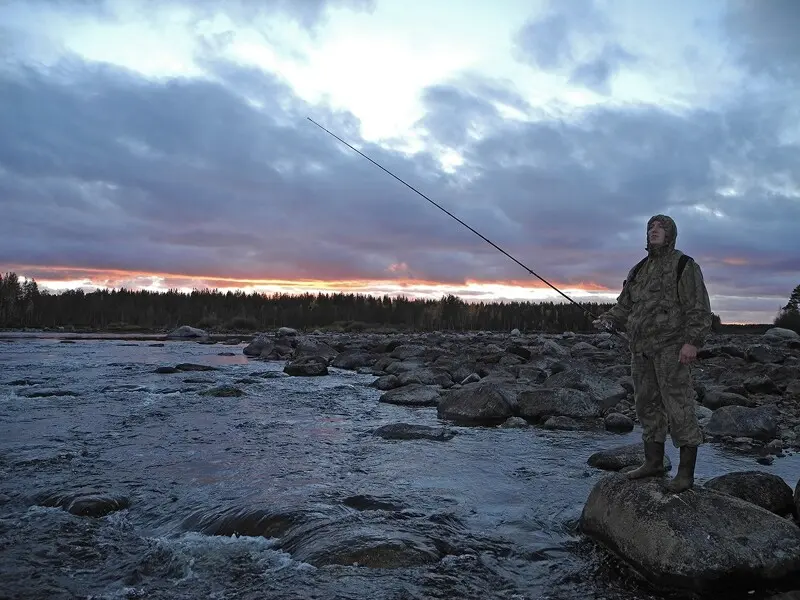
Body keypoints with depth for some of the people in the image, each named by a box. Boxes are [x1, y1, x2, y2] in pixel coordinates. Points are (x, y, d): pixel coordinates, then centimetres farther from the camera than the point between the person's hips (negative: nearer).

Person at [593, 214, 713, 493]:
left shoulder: (684, 265, -1)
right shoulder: (638, 270, 19)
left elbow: (699, 308, -8)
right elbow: (624, 305, 20)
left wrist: (692, 342, -18)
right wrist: (607, 320, 1)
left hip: (670, 348, -7)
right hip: (641, 349, 7)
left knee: (679, 407, -7)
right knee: (647, 405, 10)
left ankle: (686, 471, 0)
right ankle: (654, 462, 20)